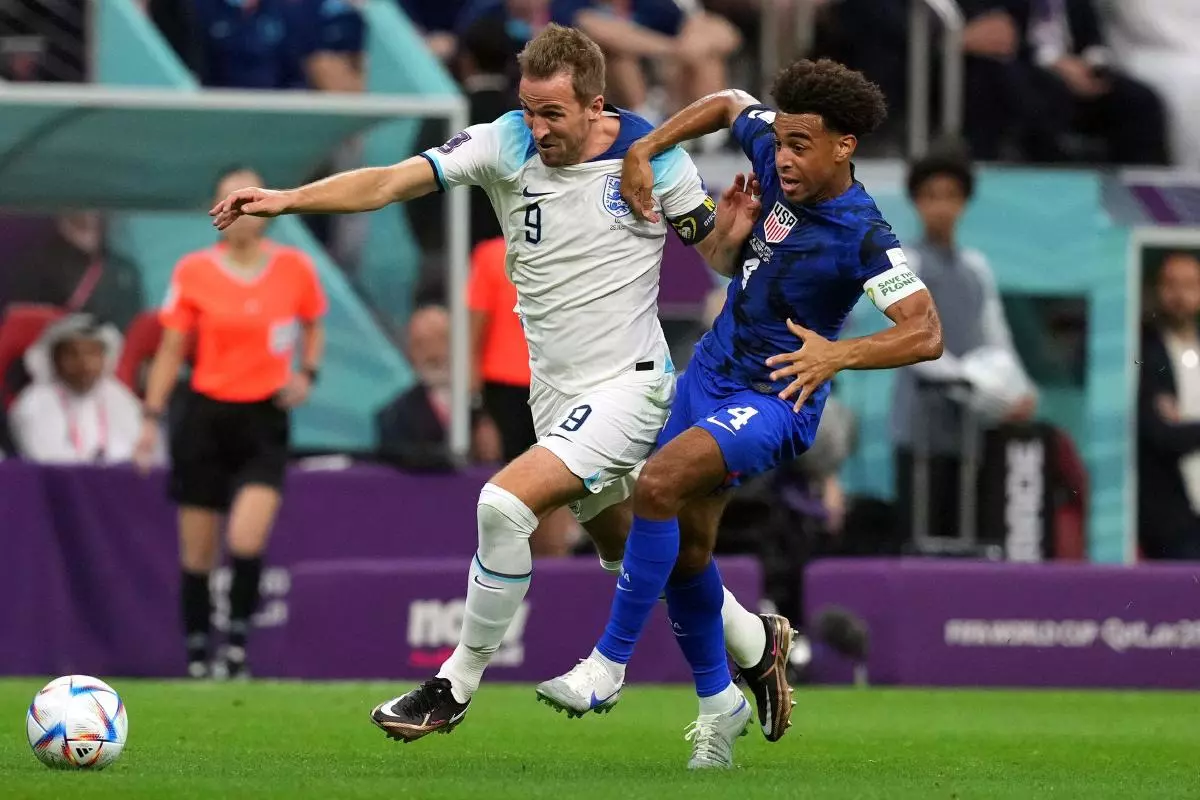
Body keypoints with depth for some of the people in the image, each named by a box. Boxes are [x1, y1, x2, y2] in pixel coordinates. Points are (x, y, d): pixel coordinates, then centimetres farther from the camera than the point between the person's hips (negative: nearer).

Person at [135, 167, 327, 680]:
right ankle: (197, 653, 16)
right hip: (205, 418, 1)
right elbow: (171, 351, 4)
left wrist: (306, 373, -1)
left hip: (264, 422, -1)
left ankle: (237, 646, -8)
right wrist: (152, 417, 0)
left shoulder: (294, 267, 0)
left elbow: (313, 328, 17)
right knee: (197, 552, 4)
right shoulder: (193, 271, -2)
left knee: (247, 538, -19)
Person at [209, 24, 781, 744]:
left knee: (506, 502, -22)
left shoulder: (654, 157, -10)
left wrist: (742, 214, -20)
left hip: (628, 384, -5)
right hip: (555, 392, 5)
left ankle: (457, 685, -7)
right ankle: (755, 644, 41)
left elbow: (719, 252, 2)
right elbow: (391, 182, -14)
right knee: (629, 557, 17)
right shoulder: (507, 144, -6)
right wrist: (287, 199, -26)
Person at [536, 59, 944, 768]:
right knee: (687, 545, 13)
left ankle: (610, 663, -19)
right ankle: (720, 702, 31)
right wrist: (645, 151, 4)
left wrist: (839, 354, -43)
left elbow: (926, 335, -29)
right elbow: (727, 104, 16)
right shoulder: (777, 154, -5)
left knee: (657, 485, -28)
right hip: (711, 372, 8)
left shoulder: (864, 236, -23)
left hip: (776, 399, -8)